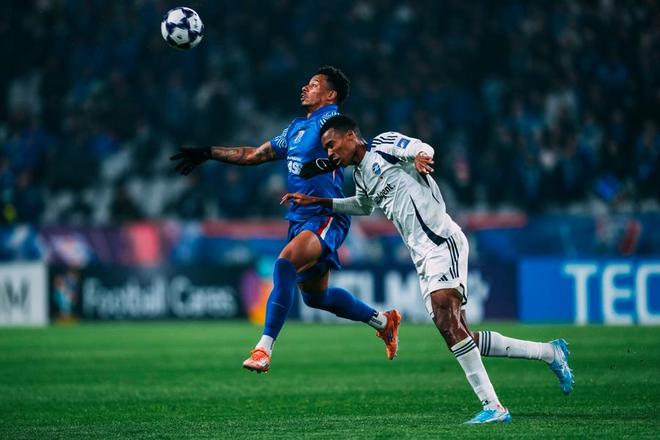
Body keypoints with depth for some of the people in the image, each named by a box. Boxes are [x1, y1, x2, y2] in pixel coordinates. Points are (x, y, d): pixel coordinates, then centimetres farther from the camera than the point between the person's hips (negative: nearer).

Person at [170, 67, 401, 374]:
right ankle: (383, 320, 36)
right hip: (300, 219, 10)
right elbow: (255, 155, 29)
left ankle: (264, 350, -35)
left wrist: (322, 164, -42)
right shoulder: (296, 127, 21)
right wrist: (207, 154, 28)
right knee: (315, 296, 17)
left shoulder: (329, 118, -6)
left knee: (284, 265, -30)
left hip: (325, 218, -10)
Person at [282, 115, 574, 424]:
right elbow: (363, 205, 45)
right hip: (423, 258, 9)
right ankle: (549, 352, 10)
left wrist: (420, 157, -39)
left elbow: (423, 149, -16)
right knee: (455, 334, 0)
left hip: (441, 240, -9)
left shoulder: (383, 144, 1)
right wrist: (317, 202, 38)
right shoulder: (361, 176, 25)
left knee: (446, 320, -24)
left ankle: (492, 407, -29)